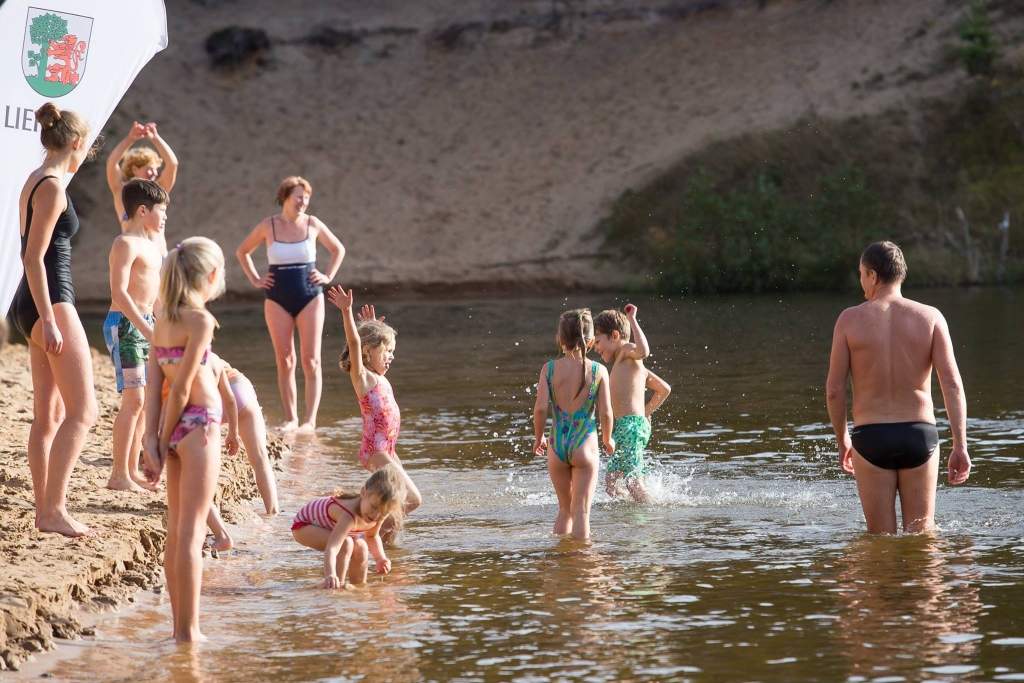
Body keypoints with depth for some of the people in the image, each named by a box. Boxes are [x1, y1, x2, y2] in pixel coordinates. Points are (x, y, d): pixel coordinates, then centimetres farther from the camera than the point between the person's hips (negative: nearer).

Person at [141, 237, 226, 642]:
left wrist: (152, 438, 1)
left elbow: (154, 384, 4)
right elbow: (181, 387, -16)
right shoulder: (200, 320, -14)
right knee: (192, 531, -5)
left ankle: (181, 625, 19)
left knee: (177, 529, 13)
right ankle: (189, 631, -2)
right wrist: (165, 439, -8)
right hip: (198, 425, -8)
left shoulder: (164, 319, 8)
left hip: (173, 425, 8)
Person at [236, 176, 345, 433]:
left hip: (310, 297, 0)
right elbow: (242, 252, 15)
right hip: (277, 299, 0)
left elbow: (338, 250, 17)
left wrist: (328, 276, 6)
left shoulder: (313, 224, 1)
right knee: (285, 360, 0)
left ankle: (310, 419, -4)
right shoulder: (268, 226, -1)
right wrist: (255, 280, 7)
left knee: (311, 360, -4)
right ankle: (291, 418, 5)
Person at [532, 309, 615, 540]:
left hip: (557, 445, 2)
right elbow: (605, 412, -6)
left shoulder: (549, 369, -3)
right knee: (581, 511, 2)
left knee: (565, 509, 18)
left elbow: (541, 408, -10)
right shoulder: (598, 371, -5)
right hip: (585, 445, -2)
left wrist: (538, 437, 7)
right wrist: (608, 439, 13)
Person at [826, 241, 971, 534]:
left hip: (871, 436, -1)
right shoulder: (930, 317, 0)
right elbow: (952, 383, -8)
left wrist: (842, 440, 14)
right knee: (921, 534, 10)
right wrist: (960, 446, -7)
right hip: (919, 433, 1)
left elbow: (834, 390, -1)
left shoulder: (850, 319, -3)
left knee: (881, 539, 8)